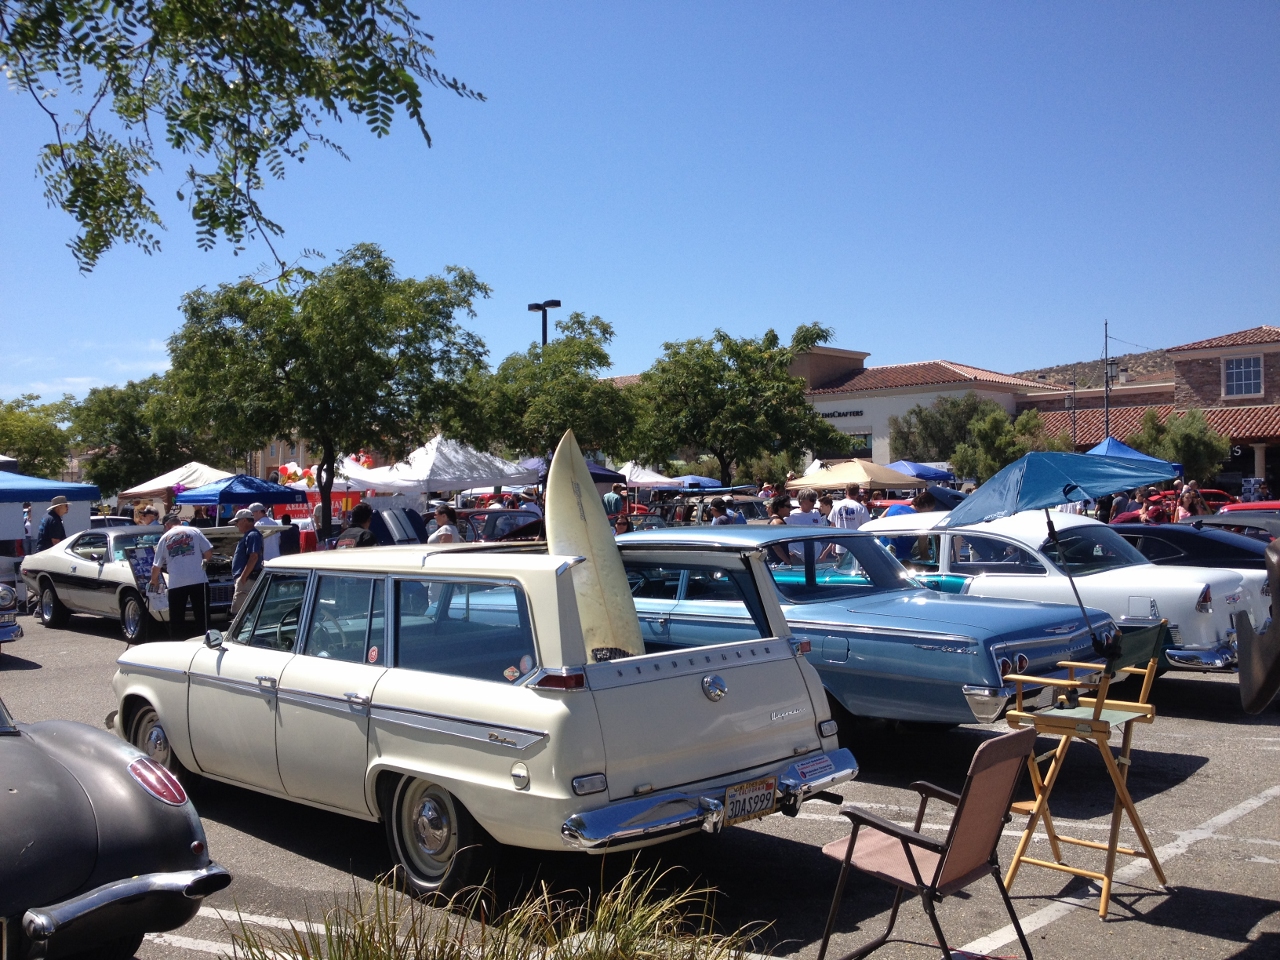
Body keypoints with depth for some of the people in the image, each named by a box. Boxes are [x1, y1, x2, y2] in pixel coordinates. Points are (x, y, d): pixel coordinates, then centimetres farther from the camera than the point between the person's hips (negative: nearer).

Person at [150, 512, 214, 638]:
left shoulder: (164, 539, 13)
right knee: (202, 618, 6)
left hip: (176, 584, 1)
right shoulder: (194, 531, 8)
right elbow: (209, 552, 3)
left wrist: (154, 581, 33)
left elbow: (156, 566, 16)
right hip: (199, 580, -1)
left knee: (176, 621, 10)